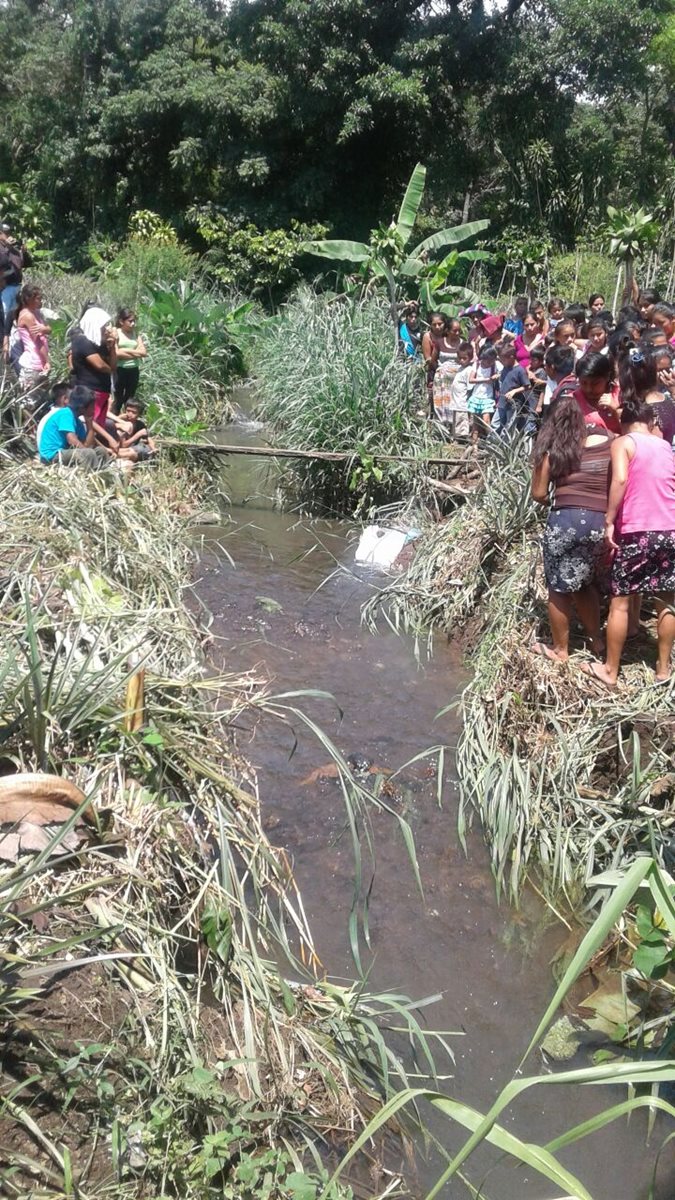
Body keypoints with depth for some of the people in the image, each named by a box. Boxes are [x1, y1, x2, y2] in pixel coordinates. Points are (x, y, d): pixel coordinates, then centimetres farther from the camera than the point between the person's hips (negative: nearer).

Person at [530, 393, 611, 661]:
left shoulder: (550, 448, 7)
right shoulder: (607, 440, 9)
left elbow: (538, 495, 6)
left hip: (566, 520, -3)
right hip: (601, 523, 3)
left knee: (559, 589, 13)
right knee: (584, 584, 25)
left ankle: (560, 650, 25)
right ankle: (596, 640, 35)